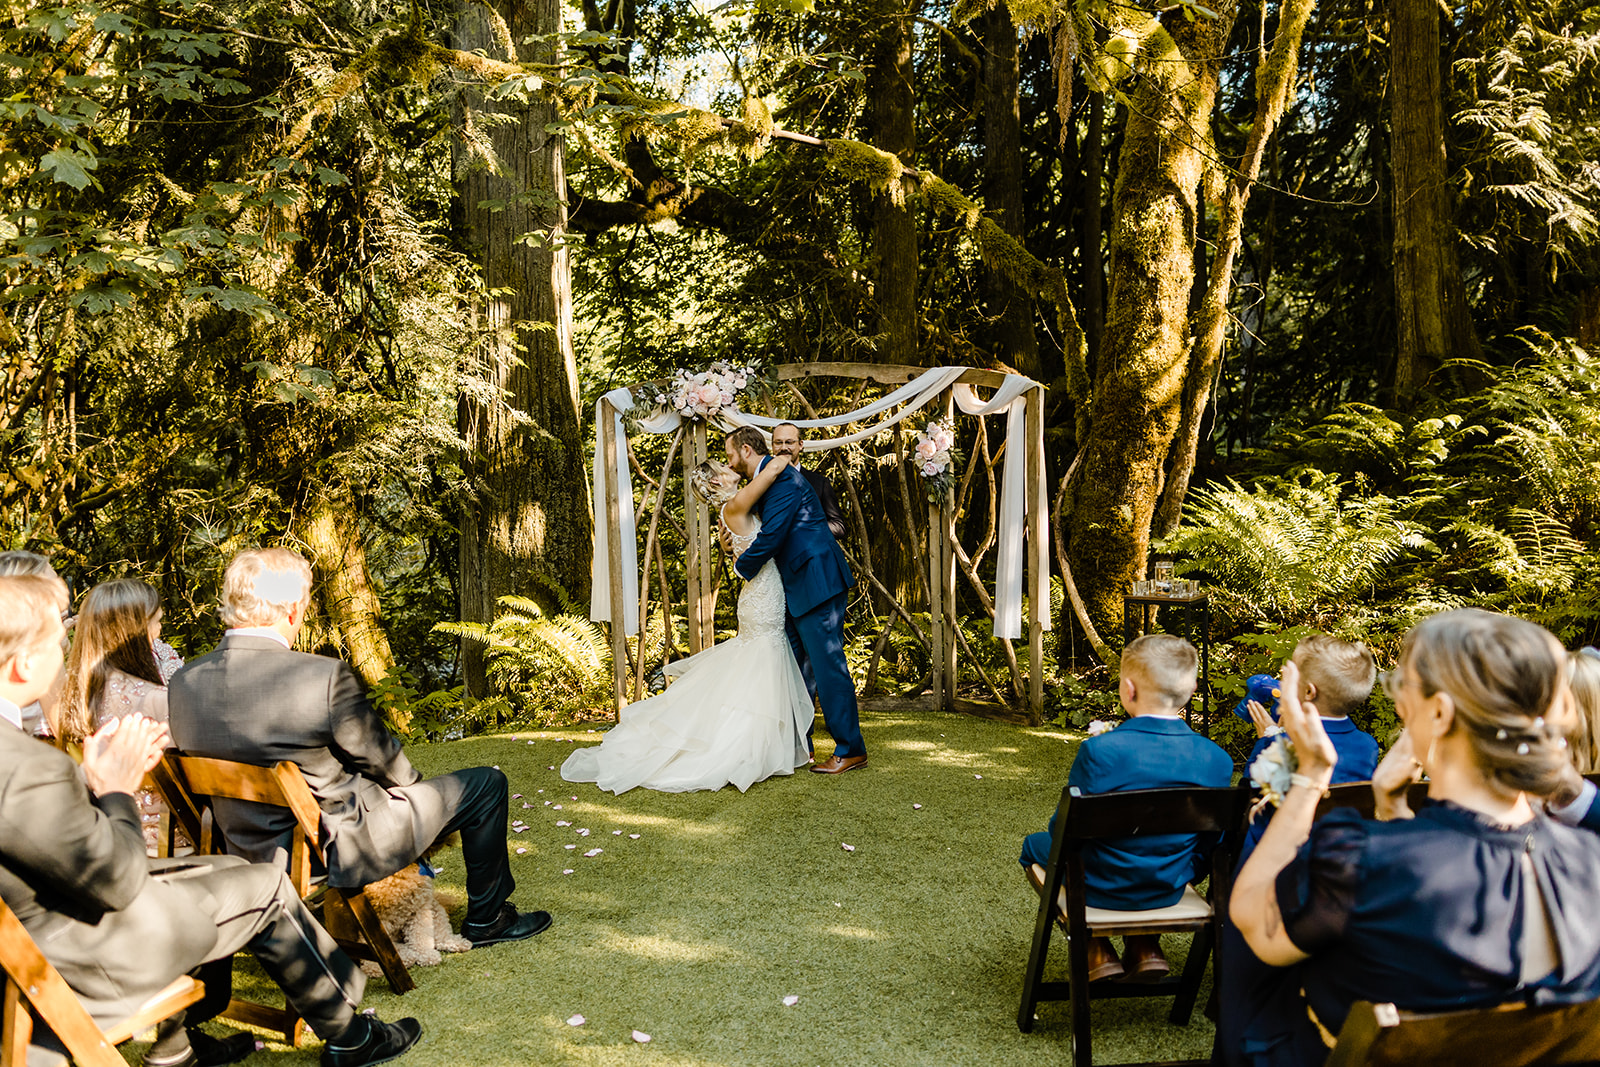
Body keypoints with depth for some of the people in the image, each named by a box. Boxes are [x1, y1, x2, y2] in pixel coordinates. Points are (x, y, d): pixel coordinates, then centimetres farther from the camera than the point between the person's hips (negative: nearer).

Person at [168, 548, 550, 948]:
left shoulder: (183, 683, -8)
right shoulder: (325, 676, -28)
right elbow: (379, 759, -13)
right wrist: (410, 780, 10)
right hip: (337, 853, -7)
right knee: (485, 784, 9)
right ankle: (486, 919, 26)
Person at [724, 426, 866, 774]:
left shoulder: (782, 477, -13)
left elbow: (772, 535, -19)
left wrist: (742, 566, -5)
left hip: (817, 583, -11)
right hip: (800, 588, 11)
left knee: (828, 665, -8)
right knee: (794, 666, 14)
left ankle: (851, 750, -2)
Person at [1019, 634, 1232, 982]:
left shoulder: (1099, 751, -28)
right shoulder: (1216, 760, -15)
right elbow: (1209, 843, -3)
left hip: (1101, 889, -4)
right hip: (1169, 891, 4)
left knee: (1036, 845, 26)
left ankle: (1097, 951, 18)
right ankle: (1145, 946, 27)